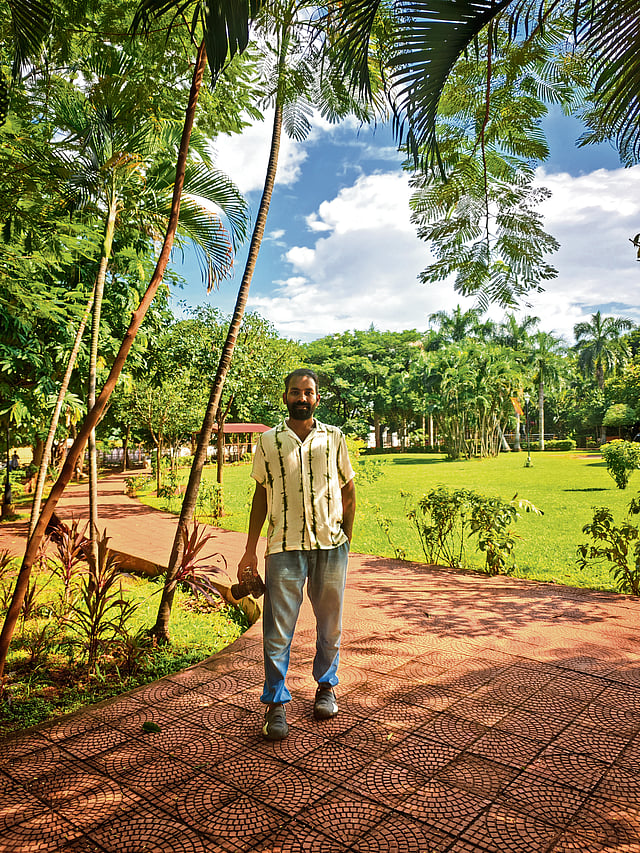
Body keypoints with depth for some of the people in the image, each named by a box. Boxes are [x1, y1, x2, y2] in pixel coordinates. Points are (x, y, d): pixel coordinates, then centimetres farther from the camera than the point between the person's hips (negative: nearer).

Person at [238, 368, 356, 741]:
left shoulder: (335, 438, 4)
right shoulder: (269, 441, 2)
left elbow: (348, 488, 11)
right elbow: (261, 495, 7)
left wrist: (346, 539, 6)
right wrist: (250, 550, 5)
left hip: (331, 545, 1)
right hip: (285, 547, -1)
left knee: (330, 625, 14)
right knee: (278, 629, 1)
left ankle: (326, 687, 35)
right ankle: (276, 704, 16)